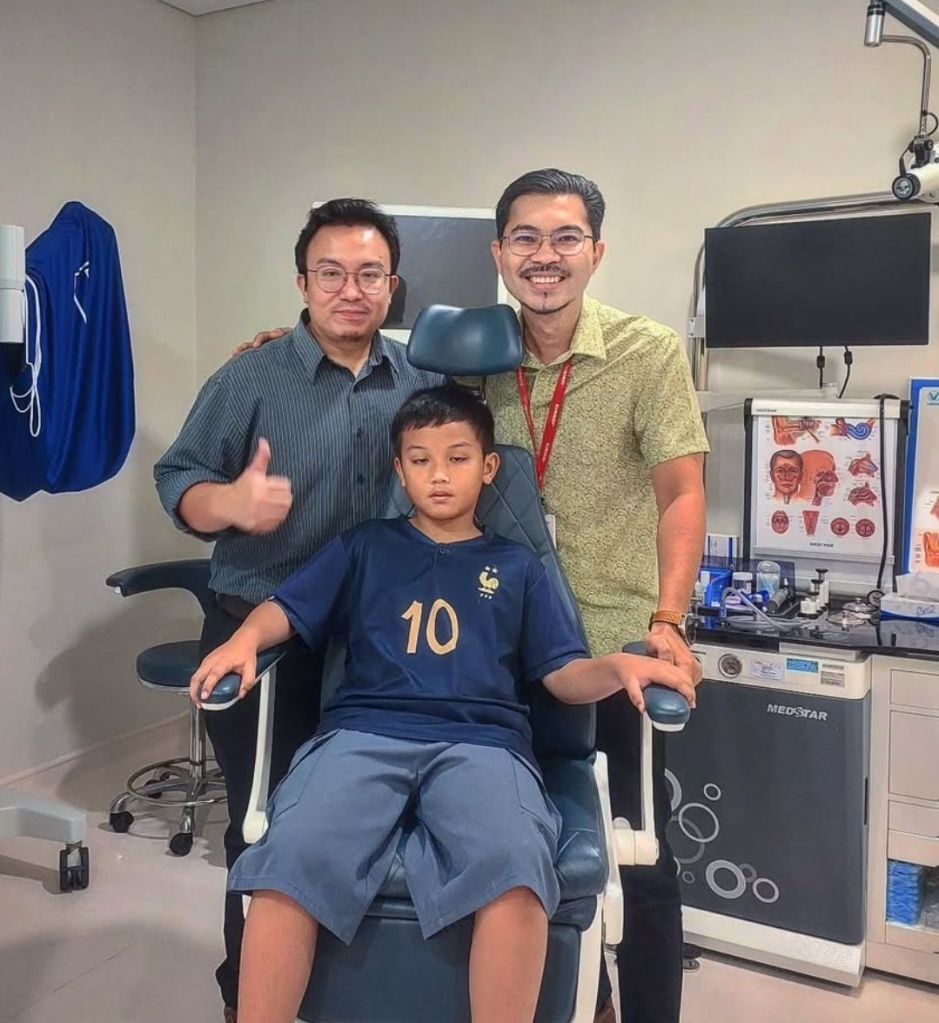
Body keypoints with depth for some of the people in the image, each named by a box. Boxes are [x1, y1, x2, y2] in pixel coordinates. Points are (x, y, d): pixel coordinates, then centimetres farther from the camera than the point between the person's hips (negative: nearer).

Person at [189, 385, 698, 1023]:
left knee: (514, 867, -34)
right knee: (294, 858, -31)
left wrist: (619, 667, -7)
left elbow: (564, 675, 15)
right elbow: (286, 610, 17)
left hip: (482, 741, 0)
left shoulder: (518, 567, 23)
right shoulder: (364, 548, 25)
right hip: (364, 731, 1)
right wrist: (244, 640, -6)